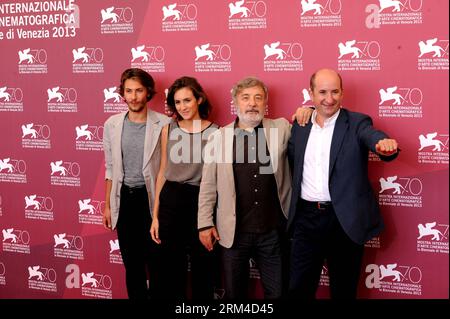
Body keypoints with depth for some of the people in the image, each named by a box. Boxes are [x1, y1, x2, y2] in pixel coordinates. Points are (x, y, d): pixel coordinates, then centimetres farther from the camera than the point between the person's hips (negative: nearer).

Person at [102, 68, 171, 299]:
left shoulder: (164, 124, -10)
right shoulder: (112, 124, 2)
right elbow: (110, 169, 9)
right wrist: (108, 205, 9)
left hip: (152, 197, -3)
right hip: (124, 198, 3)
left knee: (156, 258, 8)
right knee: (131, 259, 14)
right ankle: (136, 296, 29)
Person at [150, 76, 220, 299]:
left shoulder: (216, 132, -3)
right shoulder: (168, 130, 5)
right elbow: (163, 172, 10)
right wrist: (155, 215, 8)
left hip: (203, 202, -2)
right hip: (171, 201, 2)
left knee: (203, 270, 9)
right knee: (171, 268, 11)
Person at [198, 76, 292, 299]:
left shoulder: (282, 129, 3)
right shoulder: (219, 137, 1)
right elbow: (208, 185, 3)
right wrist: (205, 223, 0)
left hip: (273, 231, 1)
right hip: (234, 232, 0)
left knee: (278, 292, 12)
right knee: (234, 293, 15)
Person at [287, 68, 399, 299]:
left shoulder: (357, 123, -4)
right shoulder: (299, 126, 7)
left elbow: (375, 138, -26)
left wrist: (386, 145, -46)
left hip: (345, 220, -3)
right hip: (306, 217, 3)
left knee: (344, 291, 12)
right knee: (298, 289, 9)